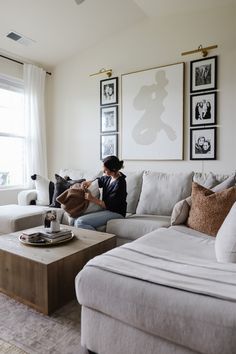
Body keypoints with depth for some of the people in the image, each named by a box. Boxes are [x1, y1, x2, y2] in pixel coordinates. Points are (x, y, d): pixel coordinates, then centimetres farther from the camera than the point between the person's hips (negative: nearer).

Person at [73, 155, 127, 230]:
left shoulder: (119, 183, -20)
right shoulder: (108, 177, 4)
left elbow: (110, 205, -20)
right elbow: (99, 181, 26)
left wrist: (92, 199, -20)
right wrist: (88, 182, 6)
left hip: (115, 213, -9)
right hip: (106, 210, 9)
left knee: (80, 222, -22)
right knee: (76, 221, -2)